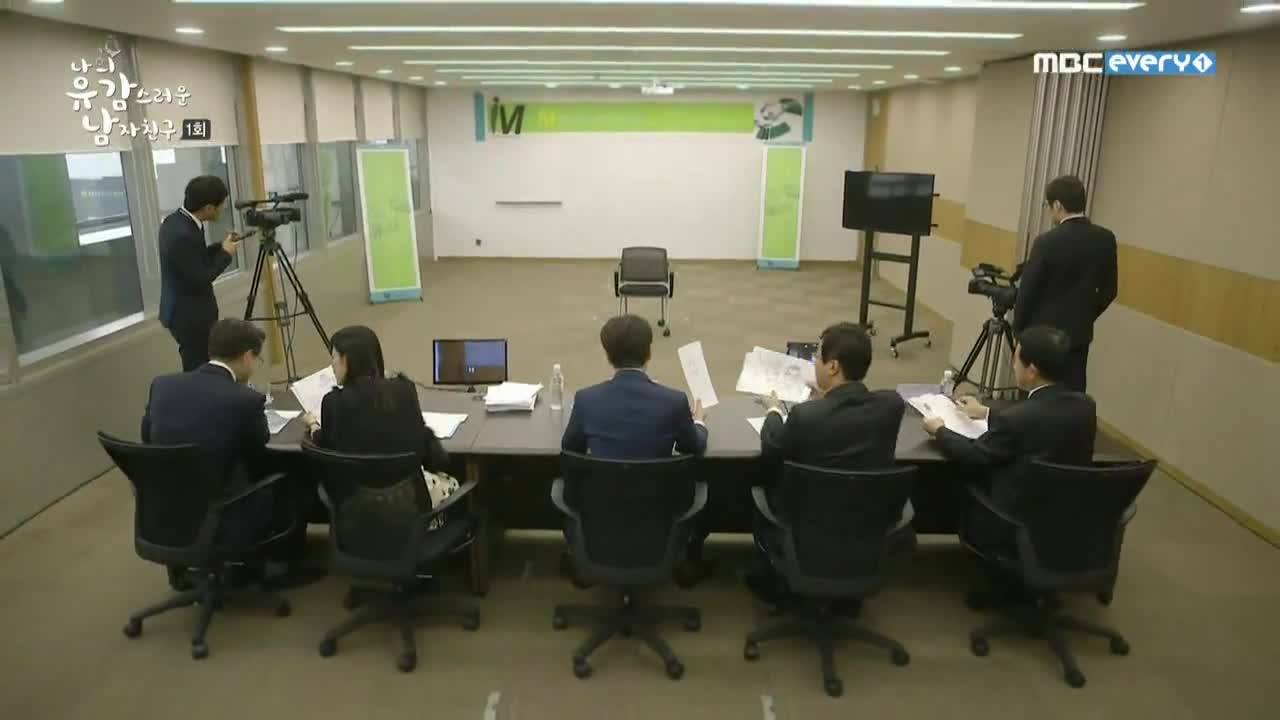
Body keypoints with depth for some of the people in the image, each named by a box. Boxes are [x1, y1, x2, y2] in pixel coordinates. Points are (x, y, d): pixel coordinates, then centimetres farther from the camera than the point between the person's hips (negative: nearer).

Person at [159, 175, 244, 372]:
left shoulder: (175, 221, 3)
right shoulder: (183, 234, -27)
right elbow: (198, 280, -23)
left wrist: (220, 247, 4)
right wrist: (225, 253, -13)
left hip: (184, 312, 9)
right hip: (191, 317, -9)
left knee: (197, 369, 19)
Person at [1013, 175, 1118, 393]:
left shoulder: (1047, 242, -18)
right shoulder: (1105, 239, -1)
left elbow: (1027, 292, -11)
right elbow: (1108, 290, 7)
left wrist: (1019, 330, 3)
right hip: (1079, 333, 5)